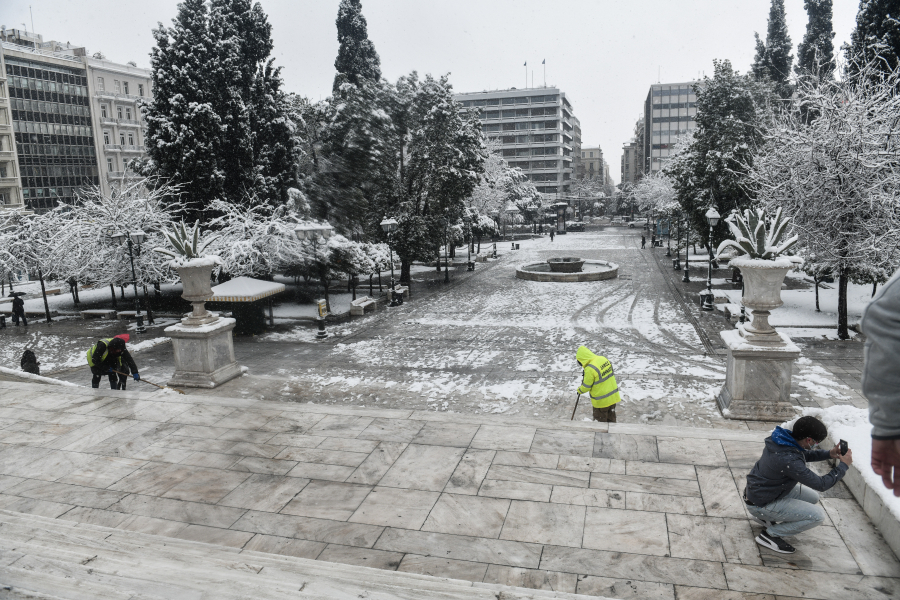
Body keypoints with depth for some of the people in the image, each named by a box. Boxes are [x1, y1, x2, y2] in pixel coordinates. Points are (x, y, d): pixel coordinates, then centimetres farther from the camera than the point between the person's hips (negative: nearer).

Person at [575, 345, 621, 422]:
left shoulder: (589, 369, -26)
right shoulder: (603, 359, -4)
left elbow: (586, 387, -16)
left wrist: (579, 390, 5)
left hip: (602, 401, -7)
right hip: (613, 396, 7)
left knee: (600, 422, 11)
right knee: (611, 420, 21)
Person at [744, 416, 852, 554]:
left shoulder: (784, 437, -7)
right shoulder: (789, 461, -34)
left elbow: (803, 454, 18)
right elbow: (822, 485, -21)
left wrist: (828, 454, 5)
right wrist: (844, 465, -10)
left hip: (757, 490, 10)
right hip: (760, 504, -10)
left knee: (813, 498, 18)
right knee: (818, 515, -12)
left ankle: (766, 517, 20)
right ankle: (770, 534, -4)